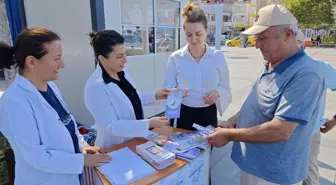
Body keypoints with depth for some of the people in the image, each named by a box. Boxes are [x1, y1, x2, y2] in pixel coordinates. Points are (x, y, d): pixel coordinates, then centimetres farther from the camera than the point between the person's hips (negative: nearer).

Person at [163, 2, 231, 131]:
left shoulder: (218, 56, -3)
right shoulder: (175, 58, -5)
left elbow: (225, 87, 4)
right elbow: (167, 88, -2)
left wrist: (217, 92, -17)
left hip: (208, 114, 1)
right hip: (184, 114, 0)